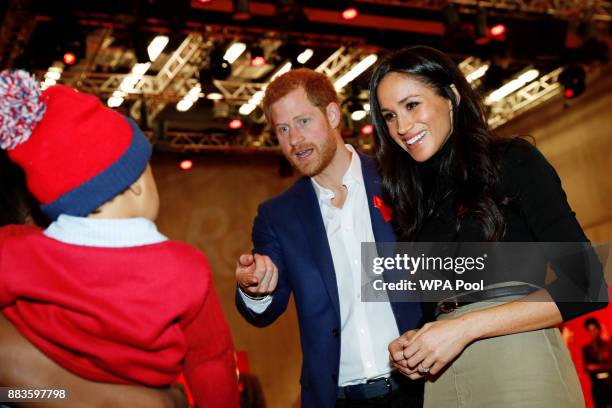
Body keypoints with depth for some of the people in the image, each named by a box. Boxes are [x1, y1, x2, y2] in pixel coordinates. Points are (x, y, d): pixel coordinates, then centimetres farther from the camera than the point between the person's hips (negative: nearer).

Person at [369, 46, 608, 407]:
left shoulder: (513, 161, -2)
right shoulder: (419, 202, 14)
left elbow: (586, 286, -11)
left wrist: (466, 327, -15)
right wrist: (413, 345, -5)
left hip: (520, 367, -5)